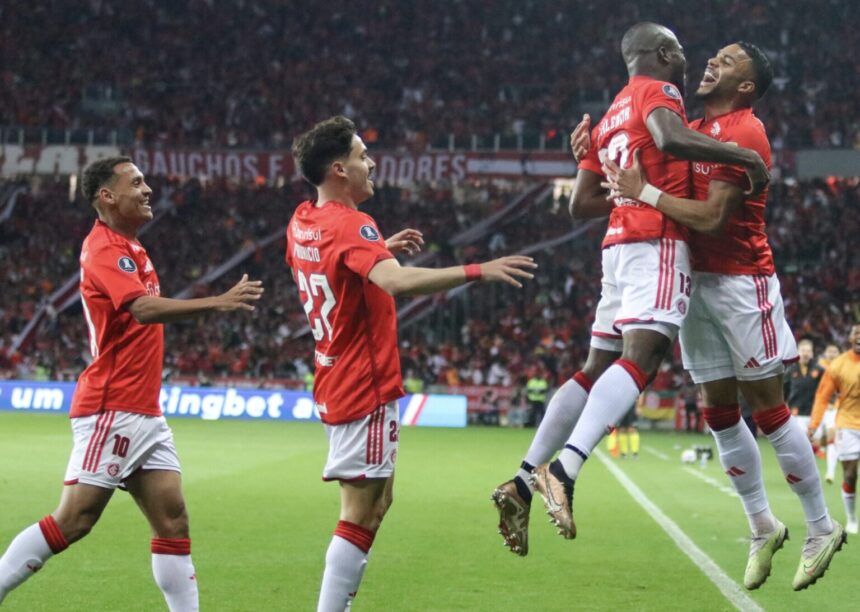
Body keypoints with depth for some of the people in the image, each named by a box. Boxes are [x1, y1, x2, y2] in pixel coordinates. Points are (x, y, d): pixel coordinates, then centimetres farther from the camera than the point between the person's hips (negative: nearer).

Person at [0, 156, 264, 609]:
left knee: (173, 521, 4)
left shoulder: (129, 248, 16)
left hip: (145, 415, 9)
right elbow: (145, 308, -29)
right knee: (73, 521, -10)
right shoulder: (104, 249, -13)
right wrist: (218, 303, -37)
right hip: (112, 411, -9)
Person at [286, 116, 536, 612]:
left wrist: (382, 250, 23)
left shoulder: (302, 223, 9)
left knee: (376, 498, 17)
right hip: (366, 386, -10)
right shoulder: (350, 225, -19)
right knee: (361, 512, -8)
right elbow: (395, 282, -38)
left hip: (337, 381, 10)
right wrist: (477, 270, -38)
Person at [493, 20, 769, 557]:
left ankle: (523, 482, 4)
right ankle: (564, 471, -38)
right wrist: (746, 157, -15)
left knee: (598, 368, 10)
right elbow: (673, 139, -23)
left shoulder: (610, 118, 26)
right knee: (640, 357, -21)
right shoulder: (658, 92, 1)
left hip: (618, 245, 9)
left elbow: (581, 204, 26)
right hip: (658, 242, -9)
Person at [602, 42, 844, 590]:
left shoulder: (743, 133, -13)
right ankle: (762, 527, 18)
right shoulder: (695, 131, 14)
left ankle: (822, 529, 5)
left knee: (767, 406, -5)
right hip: (699, 281, 8)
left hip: (741, 282, -8)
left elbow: (711, 217, -21)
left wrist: (643, 191, -19)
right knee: (720, 412, 8)